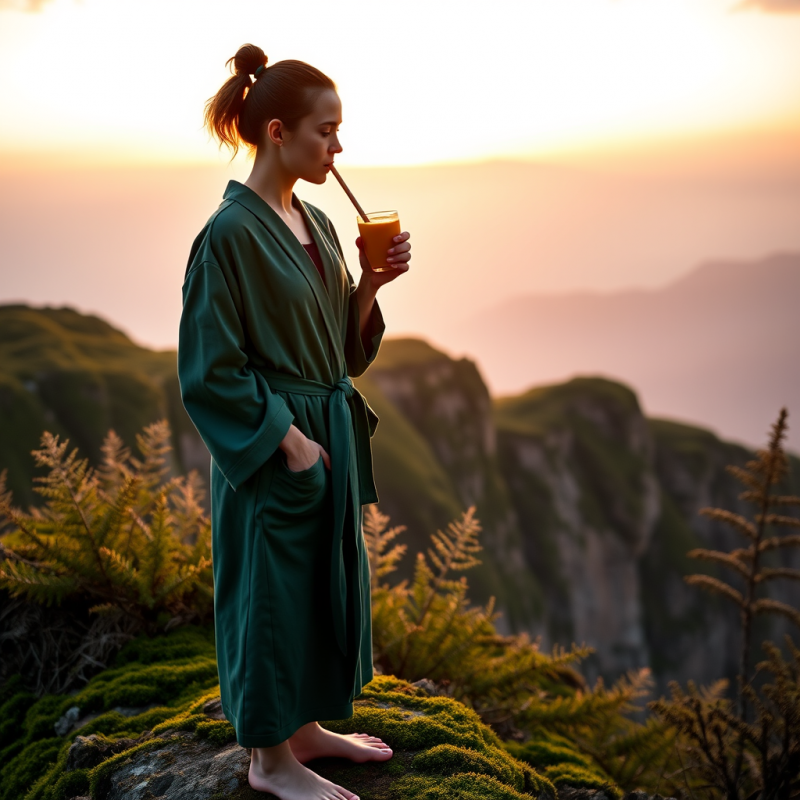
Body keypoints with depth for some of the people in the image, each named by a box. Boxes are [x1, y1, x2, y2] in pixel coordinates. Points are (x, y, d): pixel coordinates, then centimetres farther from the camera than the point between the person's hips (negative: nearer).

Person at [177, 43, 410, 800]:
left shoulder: (316, 224, 7)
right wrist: (288, 437, -19)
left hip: (330, 433, 8)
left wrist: (373, 282, -4)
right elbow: (214, 366, -17)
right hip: (270, 448, -8)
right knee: (272, 587, 5)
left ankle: (304, 725, 36)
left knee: (324, 579, 18)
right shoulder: (231, 232, -17)